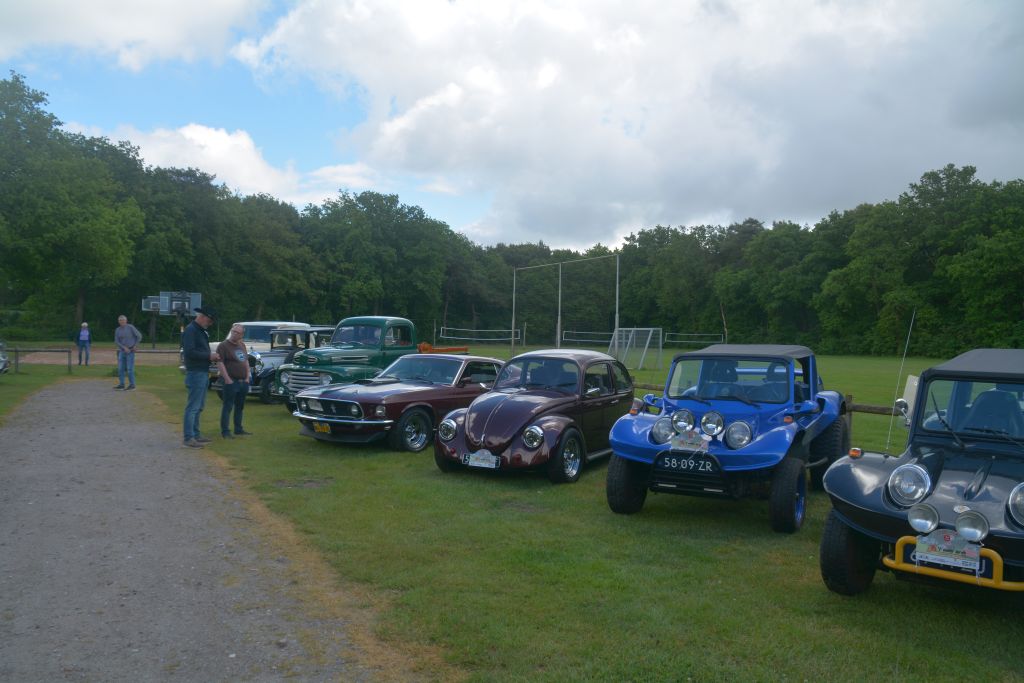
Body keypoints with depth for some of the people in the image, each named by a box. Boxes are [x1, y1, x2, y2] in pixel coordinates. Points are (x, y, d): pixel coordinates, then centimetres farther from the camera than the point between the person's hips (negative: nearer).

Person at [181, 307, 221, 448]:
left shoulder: (201, 331, 18)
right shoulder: (190, 330, -13)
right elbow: (189, 352, -22)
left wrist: (211, 356, 7)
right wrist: (209, 356, -17)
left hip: (203, 373, 10)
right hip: (195, 373, -10)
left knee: (199, 407, 15)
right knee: (193, 407, -8)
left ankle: (196, 435, 23)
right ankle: (189, 438, -5)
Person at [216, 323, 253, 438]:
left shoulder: (242, 345, 14)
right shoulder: (223, 345, -8)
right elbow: (220, 363, -15)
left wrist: (247, 377, 10)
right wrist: (227, 380, -20)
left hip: (243, 381, 7)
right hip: (231, 381, -7)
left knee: (240, 407, 14)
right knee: (228, 407, -4)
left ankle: (238, 429, 22)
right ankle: (225, 431, 0)